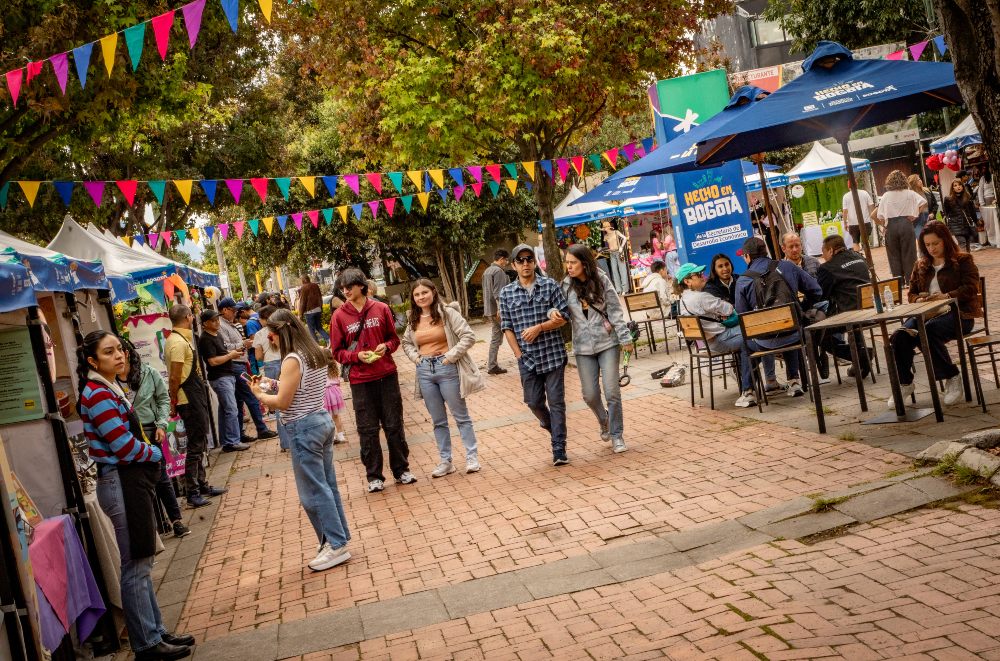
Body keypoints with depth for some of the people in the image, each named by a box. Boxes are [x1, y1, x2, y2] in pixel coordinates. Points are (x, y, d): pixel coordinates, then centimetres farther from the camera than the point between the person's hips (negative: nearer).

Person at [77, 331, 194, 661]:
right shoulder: (98, 395, -18)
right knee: (136, 567, -1)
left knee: (142, 563, 16)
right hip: (121, 482, -10)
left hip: (132, 480, 10)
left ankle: (156, 632, 27)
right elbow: (125, 446, -20)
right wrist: (156, 454, -3)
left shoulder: (110, 389, 12)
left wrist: (148, 450, -1)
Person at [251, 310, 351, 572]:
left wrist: (259, 394, 0)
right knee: (327, 485, 14)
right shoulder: (316, 354, 9)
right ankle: (339, 537, 21)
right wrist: (275, 384, 11)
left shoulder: (292, 360, -18)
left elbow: (282, 403, -17)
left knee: (313, 491, -1)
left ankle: (336, 545, 3)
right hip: (322, 420, 9)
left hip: (303, 428, -9)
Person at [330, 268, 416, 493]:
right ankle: (374, 476, 16)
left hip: (387, 375, 1)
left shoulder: (381, 309, 1)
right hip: (360, 380, -1)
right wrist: (357, 356, -14)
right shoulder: (339, 316, -2)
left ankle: (401, 470, 22)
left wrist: (386, 346, -10)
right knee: (368, 430, 5)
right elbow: (337, 352, 2)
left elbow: (394, 338, 11)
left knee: (394, 425, 8)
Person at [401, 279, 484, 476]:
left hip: (446, 368, -5)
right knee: (438, 421, 11)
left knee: (461, 415, 3)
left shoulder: (447, 313, -7)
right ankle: (446, 461, 18)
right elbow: (406, 342, 24)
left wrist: (451, 356, -15)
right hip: (425, 371, 5)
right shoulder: (414, 320, 8)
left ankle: (472, 457, 11)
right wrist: (415, 357, 6)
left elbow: (469, 336, -12)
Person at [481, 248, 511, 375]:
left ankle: (492, 366, 10)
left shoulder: (487, 271, 19)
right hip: (498, 309, -10)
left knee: (495, 338, 11)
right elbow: (498, 292, -22)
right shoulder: (499, 271, -12)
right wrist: (500, 309, -28)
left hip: (489, 311, 10)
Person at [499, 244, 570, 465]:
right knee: (533, 401, 10)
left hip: (553, 354, -2)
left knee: (556, 402, -1)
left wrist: (539, 327, -16)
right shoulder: (507, 293, 3)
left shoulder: (550, 285, -1)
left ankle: (559, 451, 4)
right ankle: (550, 424, 42)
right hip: (527, 358, 2)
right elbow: (507, 327, 4)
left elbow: (563, 317, -3)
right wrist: (518, 354, -3)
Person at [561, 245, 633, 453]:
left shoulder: (601, 281, -6)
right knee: (590, 395, 5)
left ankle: (616, 435, 12)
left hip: (607, 343, -2)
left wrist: (625, 338, -6)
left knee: (612, 392, -4)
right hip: (583, 348, 2)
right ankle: (604, 421, 36)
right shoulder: (566, 286, 0)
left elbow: (615, 311, -4)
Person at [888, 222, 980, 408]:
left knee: (927, 333, -36)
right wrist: (918, 299, -4)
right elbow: (911, 293, 21)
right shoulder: (921, 266, 22)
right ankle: (904, 383, -10)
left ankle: (952, 377, -19)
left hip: (957, 313, -5)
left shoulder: (963, 261, 7)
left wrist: (947, 296, -23)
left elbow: (971, 288, -7)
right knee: (900, 336, -25)